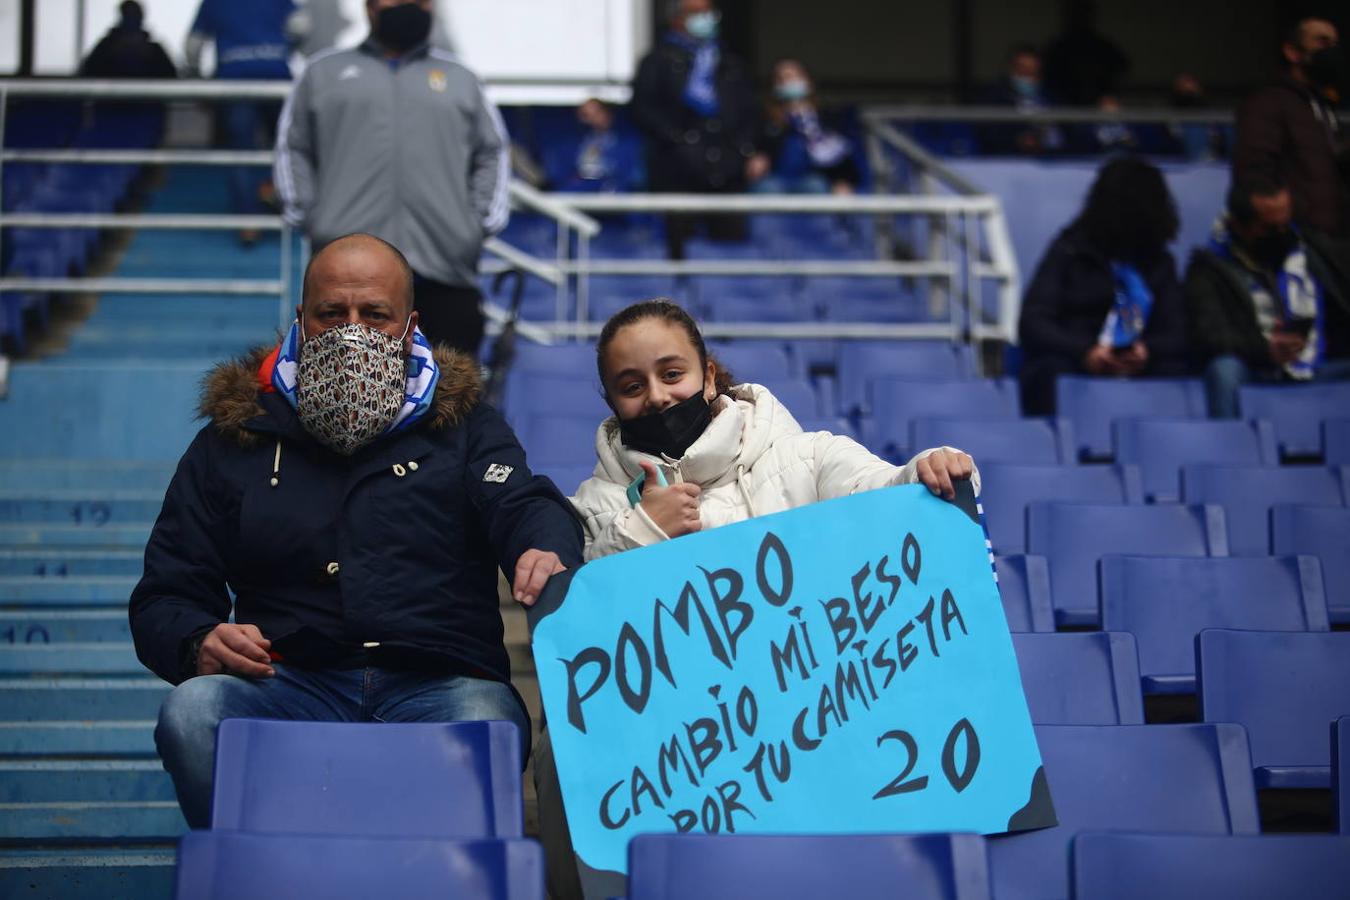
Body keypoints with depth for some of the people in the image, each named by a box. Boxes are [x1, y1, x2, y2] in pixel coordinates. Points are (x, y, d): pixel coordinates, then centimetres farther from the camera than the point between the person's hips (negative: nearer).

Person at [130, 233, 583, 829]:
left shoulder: (462, 426, 19)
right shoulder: (231, 440, 20)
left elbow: (526, 506, 0)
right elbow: (163, 600, 19)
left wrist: (550, 555, -27)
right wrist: (200, 644, -7)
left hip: (437, 688, -1)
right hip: (291, 686, 2)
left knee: (487, 725, -37)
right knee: (192, 710, -31)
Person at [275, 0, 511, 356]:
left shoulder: (459, 79, 21)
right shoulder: (325, 72, 17)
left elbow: (491, 153, 19)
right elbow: (293, 148, 15)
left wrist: (483, 222, 6)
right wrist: (305, 215, 2)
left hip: (445, 261, 1)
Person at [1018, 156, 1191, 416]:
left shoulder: (1159, 261, 16)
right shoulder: (1069, 251, 6)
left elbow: (1175, 333, 8)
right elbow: (1033, 323, -3)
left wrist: (1146, 351, -17)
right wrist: (1084, 352, -21)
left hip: (1136, 366, 2)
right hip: (1070, 361, -2)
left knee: (1173, 370, -27)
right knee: (1052, 371, -34)